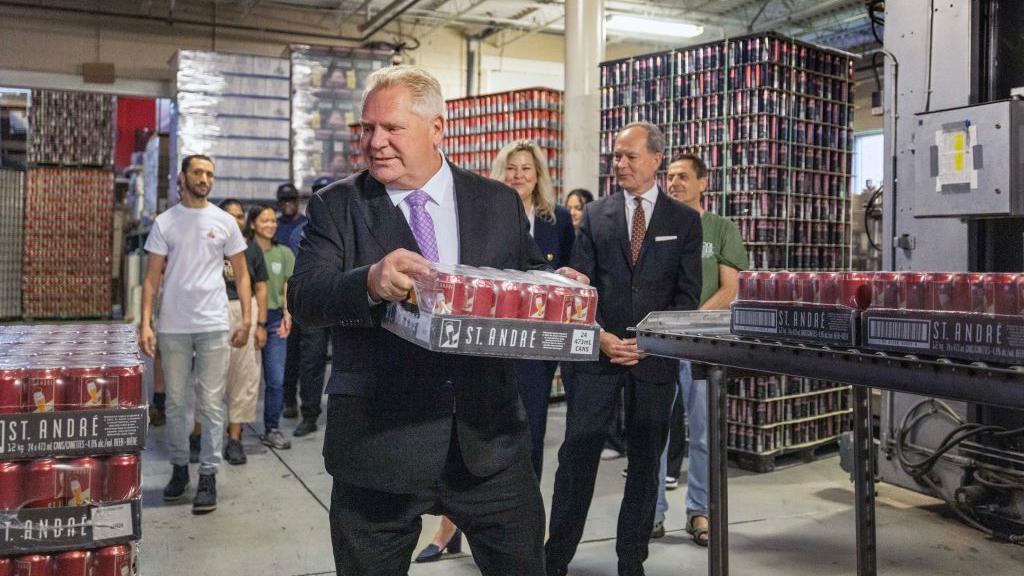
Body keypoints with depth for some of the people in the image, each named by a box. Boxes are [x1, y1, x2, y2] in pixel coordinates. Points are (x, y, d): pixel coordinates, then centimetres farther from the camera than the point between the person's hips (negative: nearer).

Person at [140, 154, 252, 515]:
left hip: (213, 326, -1)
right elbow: (152, 278, 3)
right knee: (175, 402, 10)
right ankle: (179, 468, 25)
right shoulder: (165, 223, 4)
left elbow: (241, 273, 6)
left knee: (211, 404, 0)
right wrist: (145, 324, -6)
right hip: (172, 327, 1)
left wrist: (246, 319, -3)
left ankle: (208, 475, 8)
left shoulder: (224, 222, 5)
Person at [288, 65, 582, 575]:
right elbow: (303, 297, -12)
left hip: (488, 437, 2)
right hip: (378, 442, -1)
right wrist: (369, 282, -32)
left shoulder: (500, 203, 6)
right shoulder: (335, 206, 1)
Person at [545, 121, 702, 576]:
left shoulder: (684, 220, 6)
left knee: (646, 459, 8)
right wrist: (600, 336, -11)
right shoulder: (595, 215, 7)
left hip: (655, 355, 0)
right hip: (596, 352, 0)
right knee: (578, 453, 0)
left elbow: (688, 293, 1)